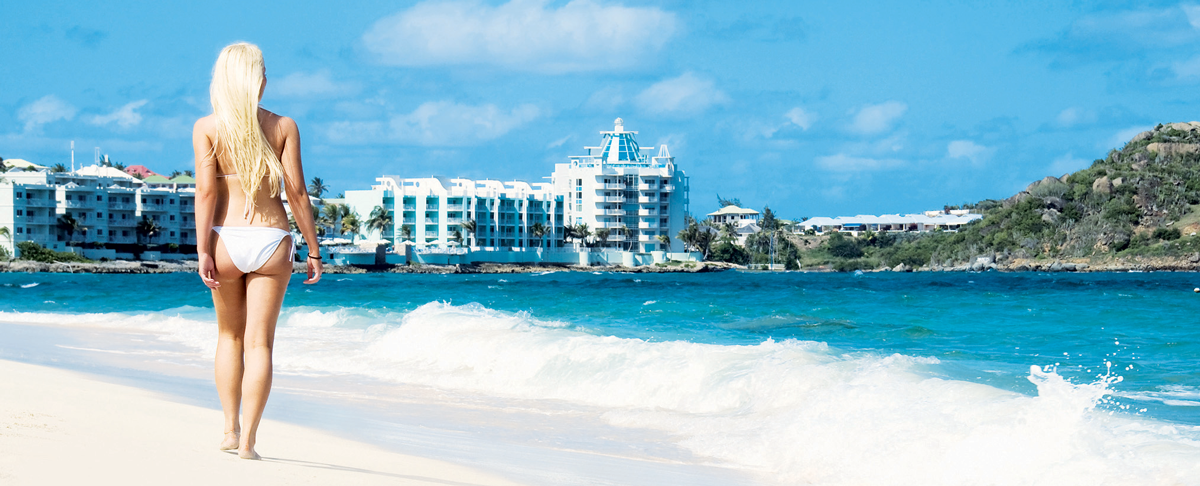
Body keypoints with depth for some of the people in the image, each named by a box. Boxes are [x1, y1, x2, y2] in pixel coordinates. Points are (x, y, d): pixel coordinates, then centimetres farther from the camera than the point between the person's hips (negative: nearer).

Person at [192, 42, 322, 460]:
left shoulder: (206, 128, -2)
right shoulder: (283, 127, 0)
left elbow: (206, 191, -9)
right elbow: (296, 191, -3)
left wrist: (202, 251, -9)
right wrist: (313, 248, 3)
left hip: (226, 239, 1)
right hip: (272, 240, 0)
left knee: (229, 336, 20)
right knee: (259, 342, 2)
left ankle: (230, 429, 21)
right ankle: (248, 440, -3)